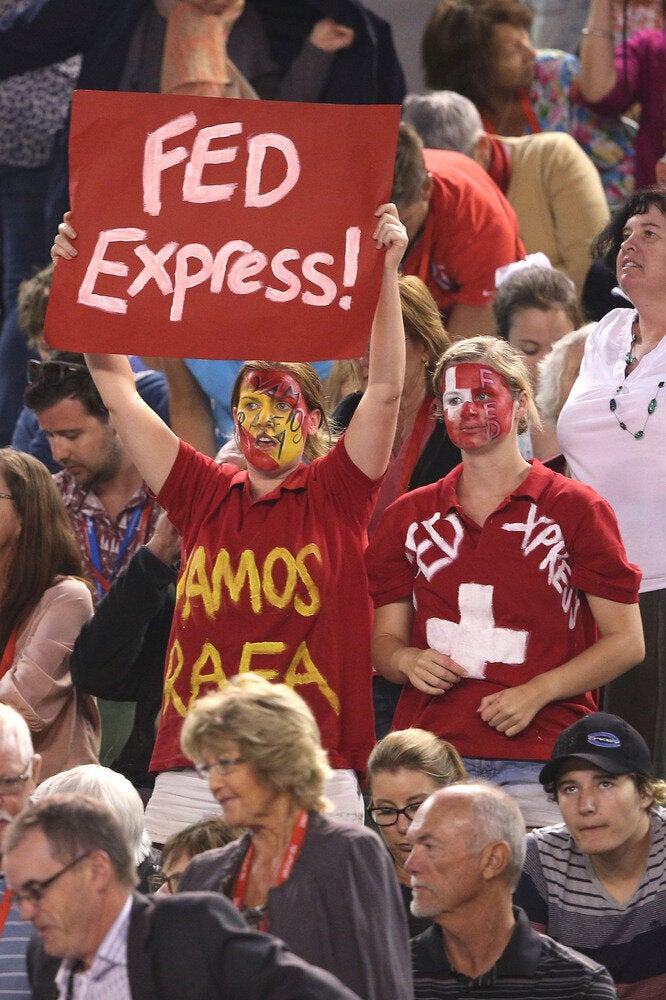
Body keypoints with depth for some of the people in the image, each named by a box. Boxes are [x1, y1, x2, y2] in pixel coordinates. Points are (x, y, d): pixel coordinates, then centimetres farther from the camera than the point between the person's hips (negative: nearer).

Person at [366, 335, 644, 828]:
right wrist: (407, 661, -5)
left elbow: (626, 642, 3)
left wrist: (537, 692, -10)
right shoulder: (411, 517, 16)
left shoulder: (575, 509, 5)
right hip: (430, 758, 3)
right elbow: (384, 639, 19)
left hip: (539, 758, -2)